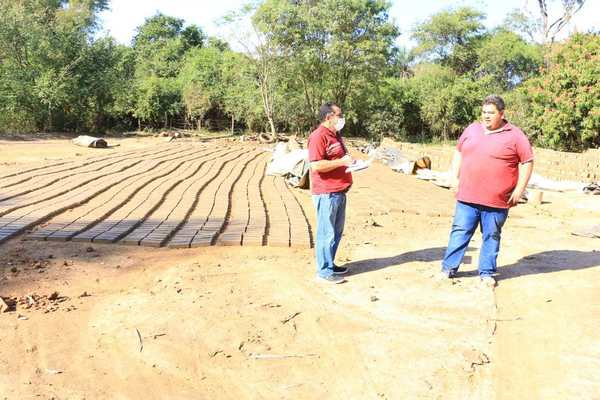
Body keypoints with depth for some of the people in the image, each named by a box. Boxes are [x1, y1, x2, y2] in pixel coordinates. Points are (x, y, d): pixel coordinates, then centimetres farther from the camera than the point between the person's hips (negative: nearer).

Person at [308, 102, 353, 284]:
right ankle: (324, 271, 6)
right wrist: (341, 162, -20)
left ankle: (330, 264, 29)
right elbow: (316, 165, -23)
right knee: (327, 233, -3)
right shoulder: (318, 136, -14)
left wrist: (350, 161, 14)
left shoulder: (335, 135, 17)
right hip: (326, 193, -10)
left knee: (337, 232, 17)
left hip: (339, 192, 10)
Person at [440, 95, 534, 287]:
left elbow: (527, 162, 0)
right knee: (460, 232, 7)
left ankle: (487, 273, 21)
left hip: (497, 201, -3)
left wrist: (519, 190, -5)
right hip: (467, 197, 3)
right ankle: (448, 268, 15)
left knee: (492, 236, 8)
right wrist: (455, 177, 10)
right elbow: (458, 153, 19)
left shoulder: (515, 136, -2)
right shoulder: (471, 130, 9)